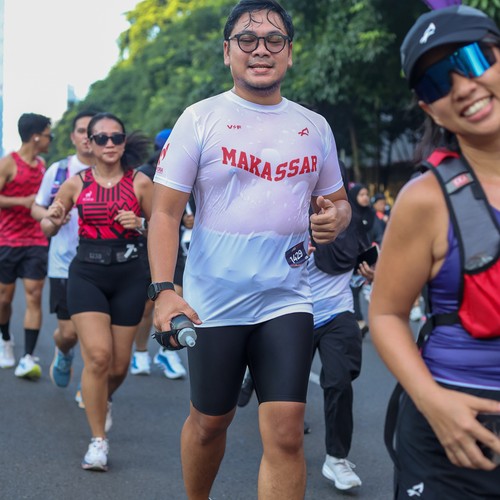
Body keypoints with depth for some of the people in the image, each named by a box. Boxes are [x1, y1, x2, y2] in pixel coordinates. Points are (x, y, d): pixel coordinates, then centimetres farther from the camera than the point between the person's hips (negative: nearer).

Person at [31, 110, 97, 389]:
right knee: (69, 332, 2)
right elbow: (36, 208, 13)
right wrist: (50, 215, -11)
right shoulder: (58, 170, 3)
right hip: (65, 264, 0)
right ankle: (64, 354, 38)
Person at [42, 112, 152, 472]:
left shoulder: (139, 182, -1)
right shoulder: (76, 183, 1)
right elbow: (49, 227, 11)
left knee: (119, 364, 8)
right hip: (87, 273, -1)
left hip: (128, 274, 1)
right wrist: (53, 220, -12)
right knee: (98, 355, -15)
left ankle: (103, 400, 46)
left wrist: (139, 224, -15)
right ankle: (98, 441, 0)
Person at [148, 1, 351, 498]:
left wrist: (335, 217, -7)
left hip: (286, 301, 2)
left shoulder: (315, 127, 7)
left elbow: (337, 200, 19)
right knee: (209, 421, 13)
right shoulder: (200, 118, -3)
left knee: (285, 433, -7)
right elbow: (165, 211, -7)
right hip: (212, 303, -2)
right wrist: (163, 290, -19)